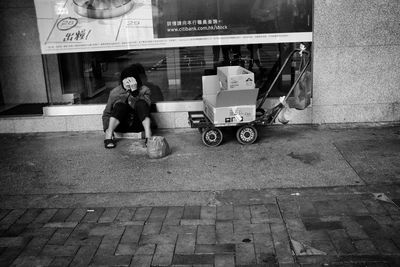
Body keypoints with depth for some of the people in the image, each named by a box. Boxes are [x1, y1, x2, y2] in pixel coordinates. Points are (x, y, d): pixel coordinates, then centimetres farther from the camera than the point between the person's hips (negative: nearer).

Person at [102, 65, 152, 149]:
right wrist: (107, 129, -13)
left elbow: (144, 106, -21)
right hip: (121, 125, 1)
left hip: (138, 125, 0)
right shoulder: (115, 92, -2)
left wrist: (134, 91, -30)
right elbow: (106, 113, 2)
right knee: (120, 105, -28)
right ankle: (108, 136, -30)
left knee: (141, 103, -28)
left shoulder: (144, 90, -4)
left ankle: (148, 135, -39)